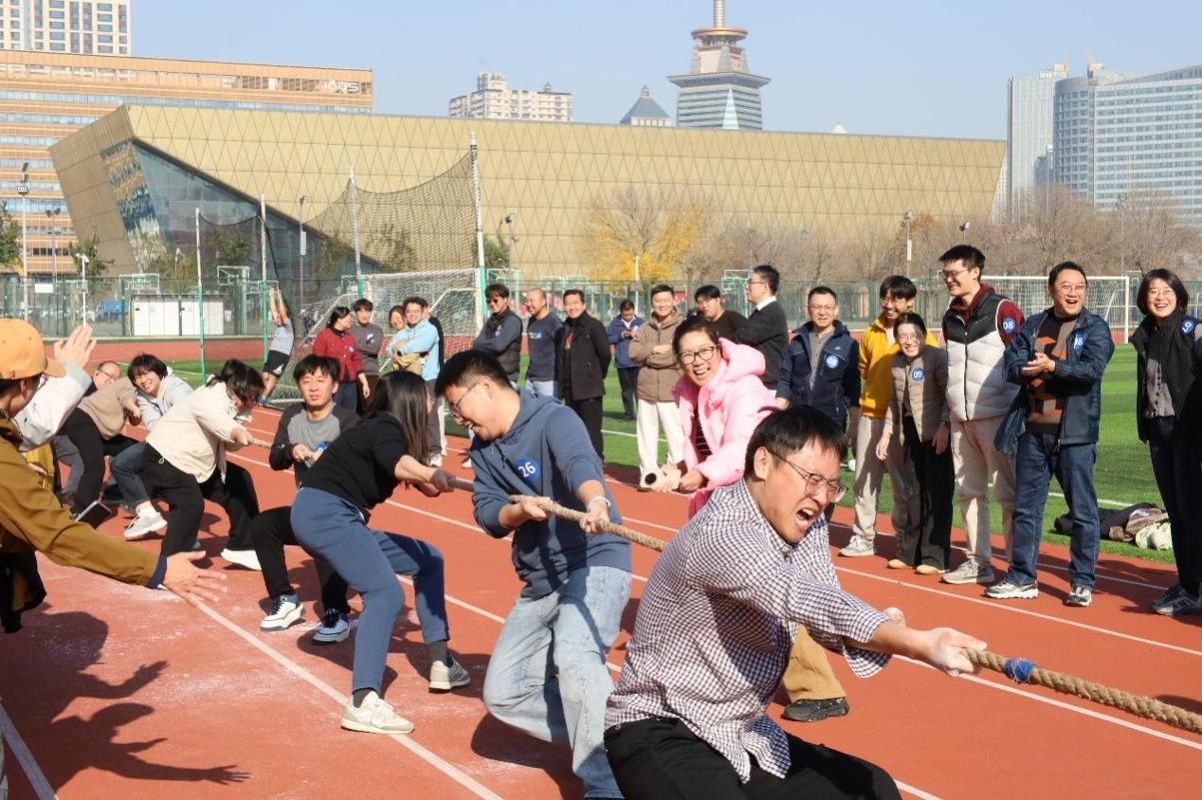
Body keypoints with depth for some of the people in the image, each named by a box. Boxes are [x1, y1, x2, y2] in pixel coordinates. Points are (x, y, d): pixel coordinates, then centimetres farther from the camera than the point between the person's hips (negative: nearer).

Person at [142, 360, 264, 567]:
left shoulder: (231, 403, 5)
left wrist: (238, 438, -19)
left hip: (198, 463, 10)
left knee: (240, 482, 11)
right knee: (190, 504, -29)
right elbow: (214, 418, -47)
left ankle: (241, 547, 21)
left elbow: (227, 443, 3)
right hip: (164, 458, -10)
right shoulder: (212, 396, -24)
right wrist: (237, 432, -68)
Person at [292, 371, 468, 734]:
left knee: (428, 560, 16)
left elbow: (423, 485, 16)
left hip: (338, 519, 11)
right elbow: (400, 465, -36)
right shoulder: (385, 428, -12)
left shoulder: (385, 430, 17)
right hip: (324, 513, -11)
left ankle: (441, 663, 15)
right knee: (386, 593, -26)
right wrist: (433, 475, -55)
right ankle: (363, 702, -34)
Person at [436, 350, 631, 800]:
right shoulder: (482, 449, 9)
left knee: (574, 655, -35)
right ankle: (601, 738, 12)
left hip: (594, 562, -9)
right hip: (540, 581, 9)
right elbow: (488, 516, -1)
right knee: (503, 693, 6)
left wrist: (595, 502, -57)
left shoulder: (553, 420, -14)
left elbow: (579, 463, -35)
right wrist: (520, 510, -24)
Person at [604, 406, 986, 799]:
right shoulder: (720, 531, -25)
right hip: (661, 736, -9)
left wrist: (883, 631, -24)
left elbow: (826, 617, -1)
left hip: (743, 736, 9)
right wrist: (918, 644, -50)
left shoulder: (807, 527, 3)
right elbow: (799, 597, -39)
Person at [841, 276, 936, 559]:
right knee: (864, 480, 7)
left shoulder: (920, 336, -6)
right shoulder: (871, 334, 8)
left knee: (903, 482, 4)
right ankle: (863, 537, 15)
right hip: (870, 416, 5)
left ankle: (905, 538, 15)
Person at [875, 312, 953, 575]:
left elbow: (949, 395, -13)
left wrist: (944, 427, -21)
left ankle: (934, 557, -1)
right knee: (914, 492, 14)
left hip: (935, 434, -7)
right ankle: (909, 552, 21)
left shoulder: (937, 357, -8)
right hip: (911, 435, 7)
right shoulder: (898, 362, 13)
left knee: (936, 494, -4)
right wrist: (887, 432, 15)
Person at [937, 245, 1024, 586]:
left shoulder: (1003, 310, -8)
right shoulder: (951, 317, 14)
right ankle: (979, 561, 20)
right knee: (969, 492, 11)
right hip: (961, 420, 8)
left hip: (996, 417, -7)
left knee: (1008, 494, -5)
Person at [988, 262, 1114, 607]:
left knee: (1083, 510, -1)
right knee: (1025, 507, 10)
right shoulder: (1032, 327, 13)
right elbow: (1012, 364, 0)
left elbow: (1093, 368, -16)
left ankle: (1082, 582, 9)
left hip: (1075, 432, -4)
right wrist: (1028, 371, -21)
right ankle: (1022, 578, 19)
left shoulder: (1095, 328, 1)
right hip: (1032, 430, 4)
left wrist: (1054, 367, -26)